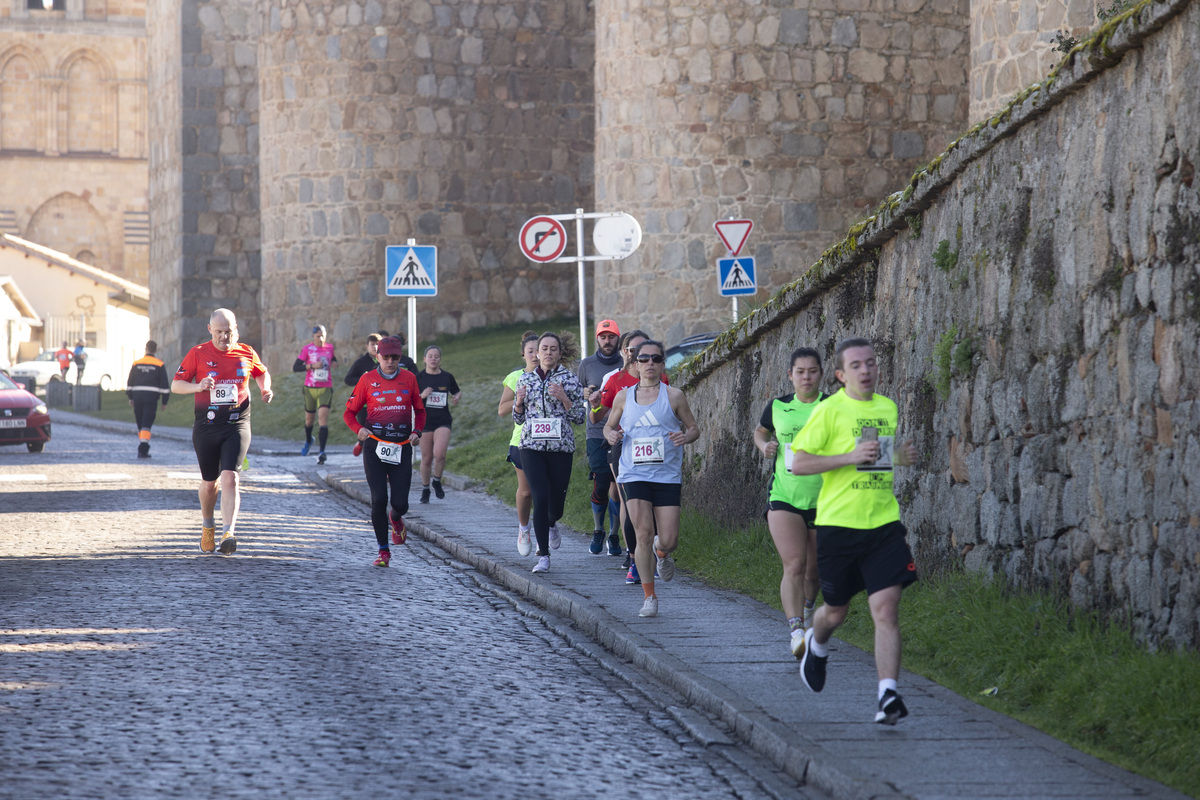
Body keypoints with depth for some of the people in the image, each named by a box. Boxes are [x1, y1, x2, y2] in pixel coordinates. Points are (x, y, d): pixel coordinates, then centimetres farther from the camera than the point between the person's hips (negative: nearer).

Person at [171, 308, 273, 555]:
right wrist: (198, 386, -17)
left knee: (229, 477, -18)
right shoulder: (198, 354, 0)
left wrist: (265, 389, 4)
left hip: (237, 425, 0)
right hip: (206, 427, 1)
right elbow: (176, 385, 1)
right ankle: (207, 527, 38)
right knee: (209, 482, 12)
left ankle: (228, 533, -25)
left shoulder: (246, 354, 5)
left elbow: (262, 373, 25)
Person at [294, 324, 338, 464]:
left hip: (326, 388, 0)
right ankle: (308, 441, 47)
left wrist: (334, 363, 3)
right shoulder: (307, 349, -3)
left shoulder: (330, 348, 5)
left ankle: (321, 452, -22)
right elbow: (295, 367, -5)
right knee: (309, 417, 15)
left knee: (323, 418, -16)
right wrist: (312, 366, -17)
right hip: (310, 388, 0)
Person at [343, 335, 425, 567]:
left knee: (400, 503, -4)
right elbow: (349, 411, 8)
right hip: (374, 446, -1)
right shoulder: (367, 380, 3)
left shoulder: (409, 379, 7)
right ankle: (383, 550, 5)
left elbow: (420, 410, 19)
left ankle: (396, 519, 34)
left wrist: (416, 431, 0)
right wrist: (359, 429, -11)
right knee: (379, 499, -9)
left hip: (402, 448, 1)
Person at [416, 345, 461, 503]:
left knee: (440, 454, -19)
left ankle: (437, 482, 7)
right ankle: (425, 489, 23)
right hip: (425, 422, 0)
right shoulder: (419, 378, 1)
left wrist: (457, 398, -2)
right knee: (426, 459, 4)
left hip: (443, 421, 0)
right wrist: (421, 396, -15)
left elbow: (457, 392, 21)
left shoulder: (447, 377, 6)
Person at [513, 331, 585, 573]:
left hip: (561, 446, 0)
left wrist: (564, 399, -14)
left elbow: (579, 417, 2)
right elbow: (518, 418, 13)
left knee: (556, 500, 6)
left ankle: (552, 524, 45)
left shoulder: (570, 379, 1)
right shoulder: (525, 379, 8)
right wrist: (519, 402, -7)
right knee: (540, 498, -14)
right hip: (531, 446, 0)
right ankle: (543, 556, -9)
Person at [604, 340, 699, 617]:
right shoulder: (624, 397, 7)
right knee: (644, 534, -12)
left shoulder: (673, 396, 3)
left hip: (668, 476, 0)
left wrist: (686, 436, -15)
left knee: (668, 540, -4)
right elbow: (609, 425, 20)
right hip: (635, 476, 0)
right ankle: (649, 596, 2)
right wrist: (611, 434, -4)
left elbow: (694, 428, 8)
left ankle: (662, 552, 36)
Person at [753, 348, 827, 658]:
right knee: (794, 566, -18)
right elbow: (760, 431, 25)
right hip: (784, 498, 0)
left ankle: (807, 611, 43)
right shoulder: (777, 407, 6)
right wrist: (764, 444, 4)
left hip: (824, 501, 0)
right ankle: (796, 632, -26)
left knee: (815, 570, 12)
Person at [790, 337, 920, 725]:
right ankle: (815, 645, 47)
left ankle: (888, 694, -15)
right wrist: (850, 457, -18)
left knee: (886, 607, -12)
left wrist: (898, 457, 7)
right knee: (836, 611, 12)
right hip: (838, 523, -3)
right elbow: (798, 463, -10)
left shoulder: (887, 408, 11)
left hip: (883, 522, 3)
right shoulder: (830, 410, -6)